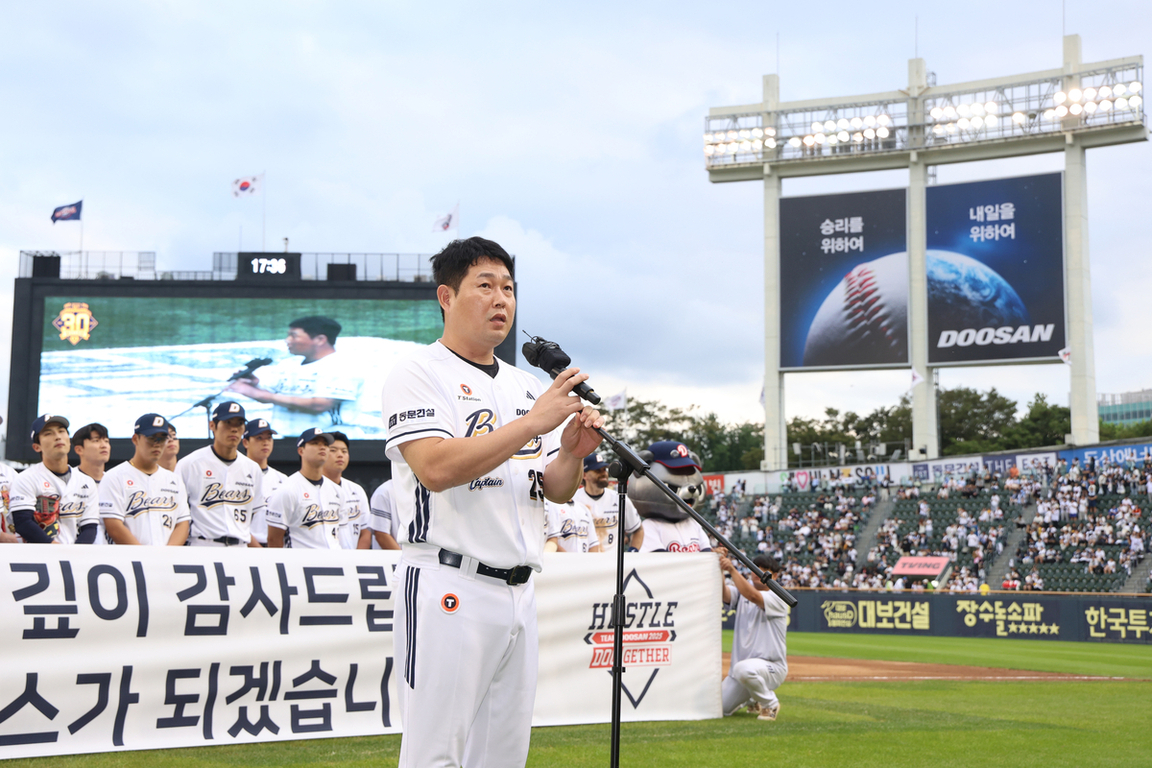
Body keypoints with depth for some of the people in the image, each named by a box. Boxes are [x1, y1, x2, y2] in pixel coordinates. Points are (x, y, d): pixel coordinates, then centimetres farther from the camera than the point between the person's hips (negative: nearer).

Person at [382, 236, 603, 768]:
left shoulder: (528, 387, 18)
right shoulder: (418, 376, -4)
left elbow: (557, 491, 16)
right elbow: (436, 468, -19)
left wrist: (571, 451, -6)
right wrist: (533, 423, -20)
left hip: (520, 593, 7)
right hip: (448, 589, -7)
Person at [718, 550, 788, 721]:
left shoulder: (777, 598, -8)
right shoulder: (742, 592, 9)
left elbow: (753, 596, -28)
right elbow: (723, 594, -11)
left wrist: (732, 569, -31)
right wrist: (720, 567, -25)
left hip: (772, 667, -6)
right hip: (743, 663, 6)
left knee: (743, 668, -39)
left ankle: (770, 704, -10)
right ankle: (753, 697, 29)